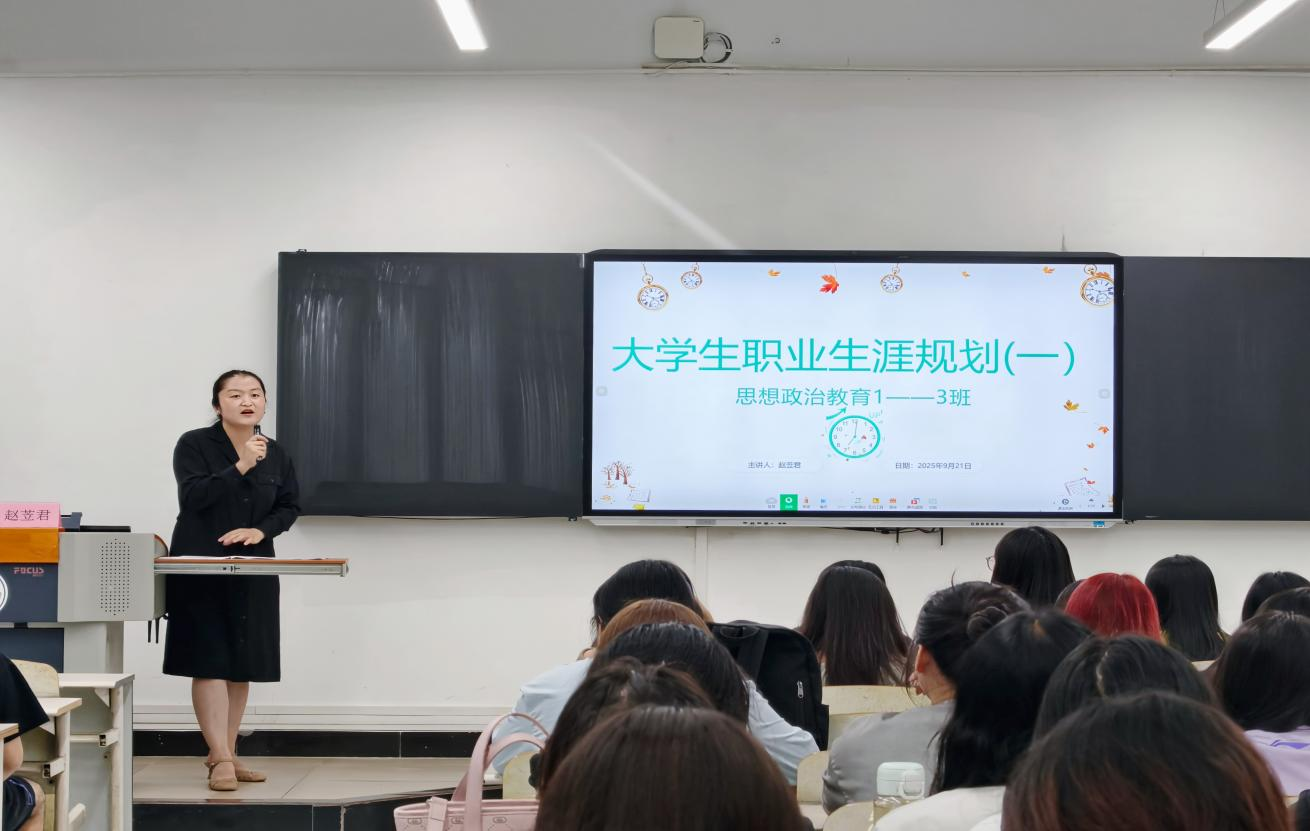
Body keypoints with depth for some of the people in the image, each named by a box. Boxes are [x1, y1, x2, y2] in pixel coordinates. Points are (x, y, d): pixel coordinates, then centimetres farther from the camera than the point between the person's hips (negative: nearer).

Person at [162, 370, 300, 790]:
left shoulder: (276, 454, 8)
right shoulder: (194, 445, -5)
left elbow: (290, 506, 9)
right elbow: (193, 496, -17)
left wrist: (261, 530, -9)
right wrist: (240, 467, -24)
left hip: (253, 572, 5)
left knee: (244, 662, 7)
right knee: (209, 661, -9)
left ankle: (225, 752, 17)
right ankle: (221, 759, -9)